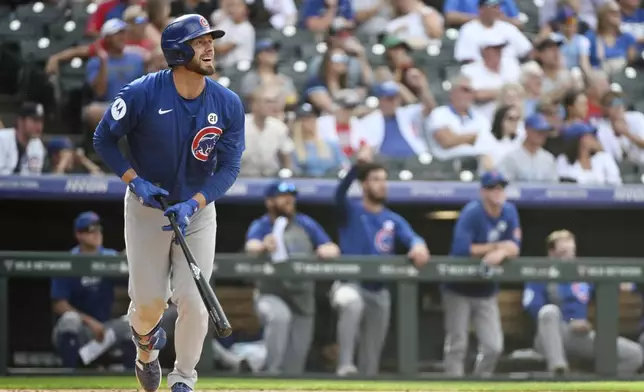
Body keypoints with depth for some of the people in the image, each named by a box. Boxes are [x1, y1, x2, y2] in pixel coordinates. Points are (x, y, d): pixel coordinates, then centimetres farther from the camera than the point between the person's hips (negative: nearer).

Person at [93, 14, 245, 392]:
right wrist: (135, 181, -17)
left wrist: (192, 205, -23)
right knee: (149, 300, 2)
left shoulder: (228, 104, -12)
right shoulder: (141, 94, -18)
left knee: (193, 302, -8)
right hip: (147, 206, -1)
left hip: (198, 209, 1)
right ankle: (146, 344, 39)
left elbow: (229, 168, -10)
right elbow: (104, 138, -6)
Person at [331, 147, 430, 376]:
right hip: (350, 284, -5)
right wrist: (358, 166, -37)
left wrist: (418, 246, -33)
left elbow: (410, 237, -7)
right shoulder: (351, 212, 0)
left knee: (372, 353, 9)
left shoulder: (393, 220, 10)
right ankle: (345, 366, -44)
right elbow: (340, 193, -21)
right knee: (352, 302, -41)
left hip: (379, 292, 5)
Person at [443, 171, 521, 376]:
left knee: (493, 347, 0)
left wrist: (501, 253, -26)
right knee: (457, 346, -3)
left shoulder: (509, 211, 1)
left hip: (486, 292, 5)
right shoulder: (472, 213, -18)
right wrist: (495, 247, -15)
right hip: (459, 290, -5)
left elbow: (514, 247, -2)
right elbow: (460, 248, -28)